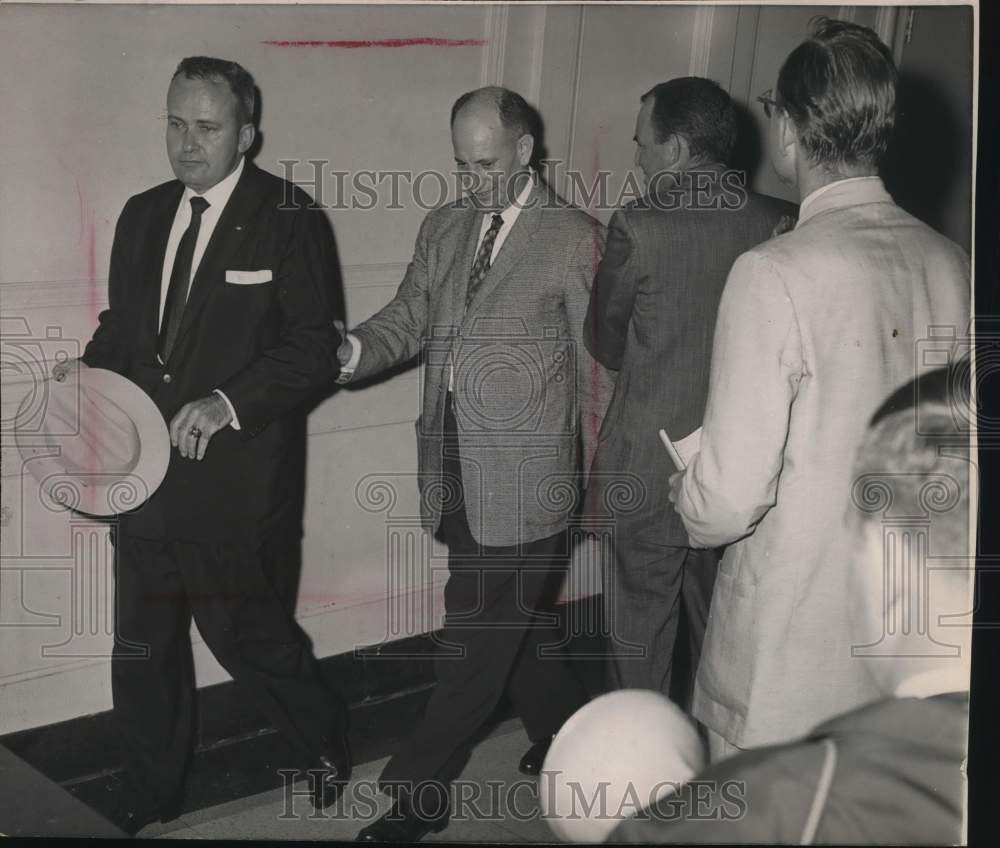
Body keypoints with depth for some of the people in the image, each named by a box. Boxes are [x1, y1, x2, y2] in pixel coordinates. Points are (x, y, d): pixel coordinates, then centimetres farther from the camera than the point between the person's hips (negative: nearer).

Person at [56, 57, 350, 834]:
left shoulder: (288, 218, -8)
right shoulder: (142, 216, 11)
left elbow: (314, 348, -12)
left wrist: (229, 403, -24)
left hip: (235, 478, -6)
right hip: (146, 472, 6)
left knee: (246, 632, 5)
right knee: (141, 647, 14)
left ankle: (326, 742, 33)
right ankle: (153, 795, 33)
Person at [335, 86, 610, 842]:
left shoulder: (574, 238, -4)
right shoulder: (443, 228, 12)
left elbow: (596, 362, -2)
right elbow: (408, 321, 9)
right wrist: (353, 350, -13)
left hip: (521, 477, -6)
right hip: (454, 471, 6)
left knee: (476, 638, -1)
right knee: (504, 623, 18)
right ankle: (567, 728, 41)